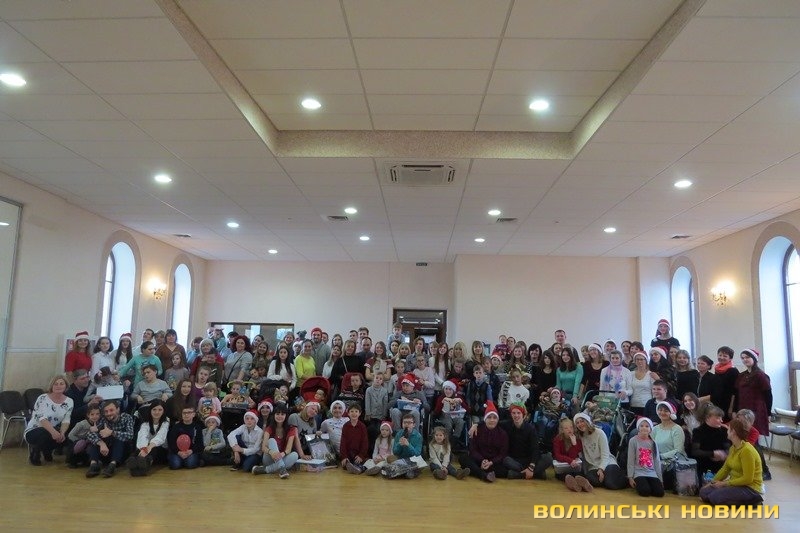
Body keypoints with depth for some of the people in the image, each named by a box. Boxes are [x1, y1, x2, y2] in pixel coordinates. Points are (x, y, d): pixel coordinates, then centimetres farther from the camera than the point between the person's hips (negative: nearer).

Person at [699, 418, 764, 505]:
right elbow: (725, 468, 12)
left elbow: (747, 479, -22)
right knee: (704, 492, -6)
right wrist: (712, 482, 4)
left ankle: (752, 501, -6)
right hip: (736, 484, 8)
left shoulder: (747, 450, -22)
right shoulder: (733, 448, 7)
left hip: (751, 488, -8)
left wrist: (724, 483, -18)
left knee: (715, 497, -24)